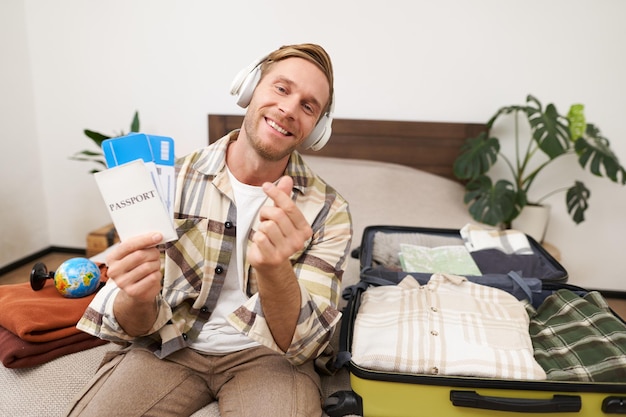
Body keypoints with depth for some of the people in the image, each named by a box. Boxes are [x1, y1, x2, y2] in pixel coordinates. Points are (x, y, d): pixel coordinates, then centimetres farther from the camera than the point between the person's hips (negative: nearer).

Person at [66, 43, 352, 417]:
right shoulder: (174, 179, -7)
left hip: (264, 354, 0)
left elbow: (302, 345, -16)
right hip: (172, 346, 1)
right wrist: (136, 299, -28)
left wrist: (274, 268, -37)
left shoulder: (329, 211, -10)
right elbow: (137, 327, -3)